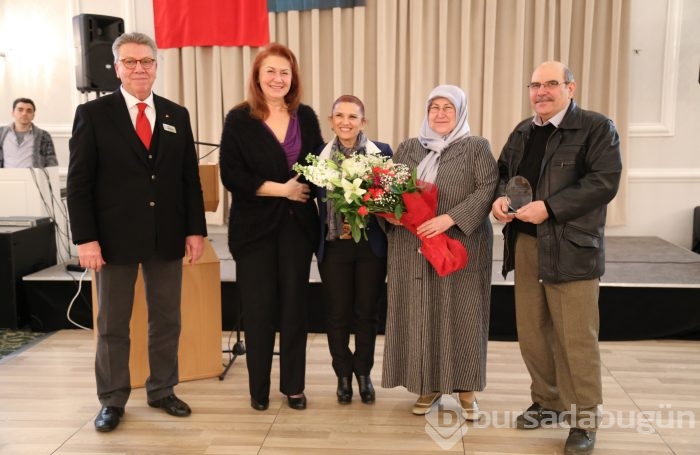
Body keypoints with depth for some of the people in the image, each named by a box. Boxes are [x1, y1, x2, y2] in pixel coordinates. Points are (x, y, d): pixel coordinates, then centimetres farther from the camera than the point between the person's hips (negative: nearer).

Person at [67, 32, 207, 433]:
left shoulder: (177, 115, 8)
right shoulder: (93, 113, -2)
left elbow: (190, 177, 8)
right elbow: (79, 182, -5)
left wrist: (195, 229, 2)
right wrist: (85, 238, -11)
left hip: (167, 237, 3)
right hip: (115, 237, -3)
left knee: (167, 321, 12)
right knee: (112, 325, 9)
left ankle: (162, 391, 28)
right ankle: (112, 400, 24)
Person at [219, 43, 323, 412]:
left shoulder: (305, 117, 6)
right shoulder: (239, 119, -3)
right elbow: (231, 175, -10)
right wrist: (281, 189, -13)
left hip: (297, 225, 3)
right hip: (255, 227, -2)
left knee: (294, 305, 8)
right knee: (258, 308, 6)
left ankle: (293, 386, 22)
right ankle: (258, 387, 22)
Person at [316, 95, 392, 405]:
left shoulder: (381, 152, -2)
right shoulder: (320, 156, 1)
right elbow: (316, 201, 2)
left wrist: (364, 218, -16)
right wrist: (341, 227, -11)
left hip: (371, 245, 0)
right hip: (334, 246, 1)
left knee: (367, 312, 9)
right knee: (337, 314, 8)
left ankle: (363, 373, 29)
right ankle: (343, 375, 27)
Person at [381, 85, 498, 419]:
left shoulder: (477, 147, 3)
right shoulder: (408, 148, 14)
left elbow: (488, 189, -9)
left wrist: (450, 218, -20)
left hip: (462, 249, -3)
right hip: (413, 250, 3)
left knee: (461, 316, 2)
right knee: (419, 315, 6)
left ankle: (466, 388, 16)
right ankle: (429, 385, 20)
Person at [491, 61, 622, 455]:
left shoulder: (597, 127, -4)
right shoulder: (523, 131, 16)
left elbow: (604, 182, -15)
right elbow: (503, 172, 21)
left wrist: (549, 208, -21)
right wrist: (500, 198, -2)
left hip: (571, 248, -6)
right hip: (525, 244, 6)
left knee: (576, 338, 0)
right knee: (531, 332, 13)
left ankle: (585, 420, 16)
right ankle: (548, 402, 32)